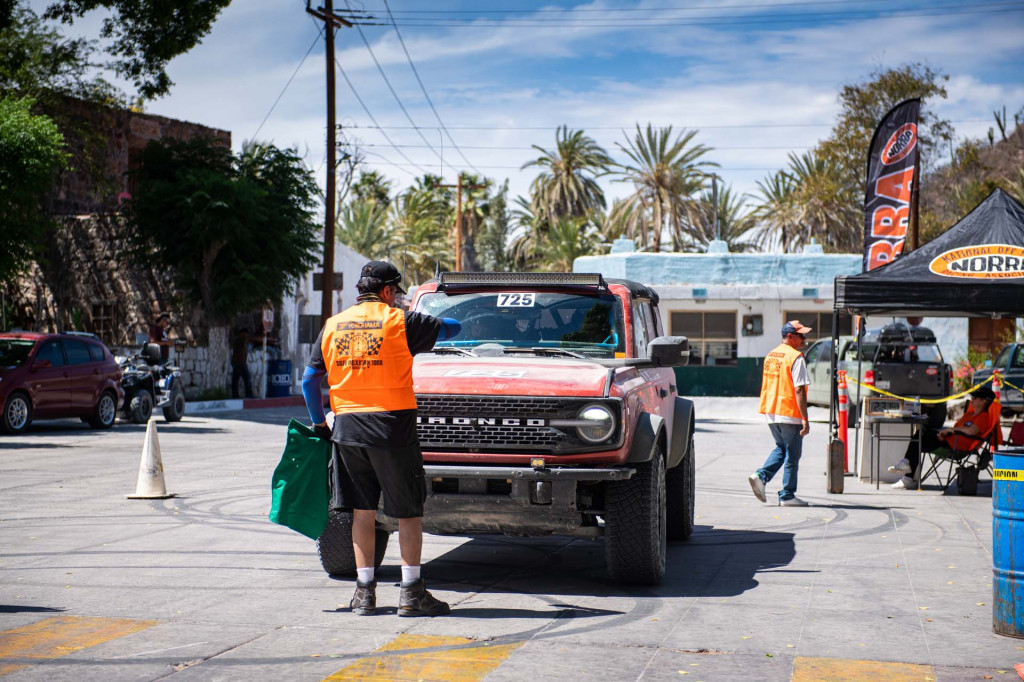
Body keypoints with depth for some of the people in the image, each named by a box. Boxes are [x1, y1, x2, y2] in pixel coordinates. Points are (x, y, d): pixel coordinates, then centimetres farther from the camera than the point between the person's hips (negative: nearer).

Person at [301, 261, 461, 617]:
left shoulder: (333, 326, 9)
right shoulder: (400, 321, -4)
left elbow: (309, 380, 10)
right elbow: (452, 328, 4)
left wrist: (319, 423, 20)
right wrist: (428, 324, 25)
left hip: (348, 429, 4)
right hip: (393, 427, -4)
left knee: (362, 510, 12)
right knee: (409, 510, 4)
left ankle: (364, 591, 13)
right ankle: (411, 592, 4)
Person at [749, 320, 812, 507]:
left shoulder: (770, 356, 12)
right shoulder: (795, 357, -13)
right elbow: (799, 390, -18)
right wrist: (805, 419, -18)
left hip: (771, 413, 7)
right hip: (790, 414, -7)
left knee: (781, 448, 22)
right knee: (792, 456, 4)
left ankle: (761, 475, 3)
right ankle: (787, 495, 8)